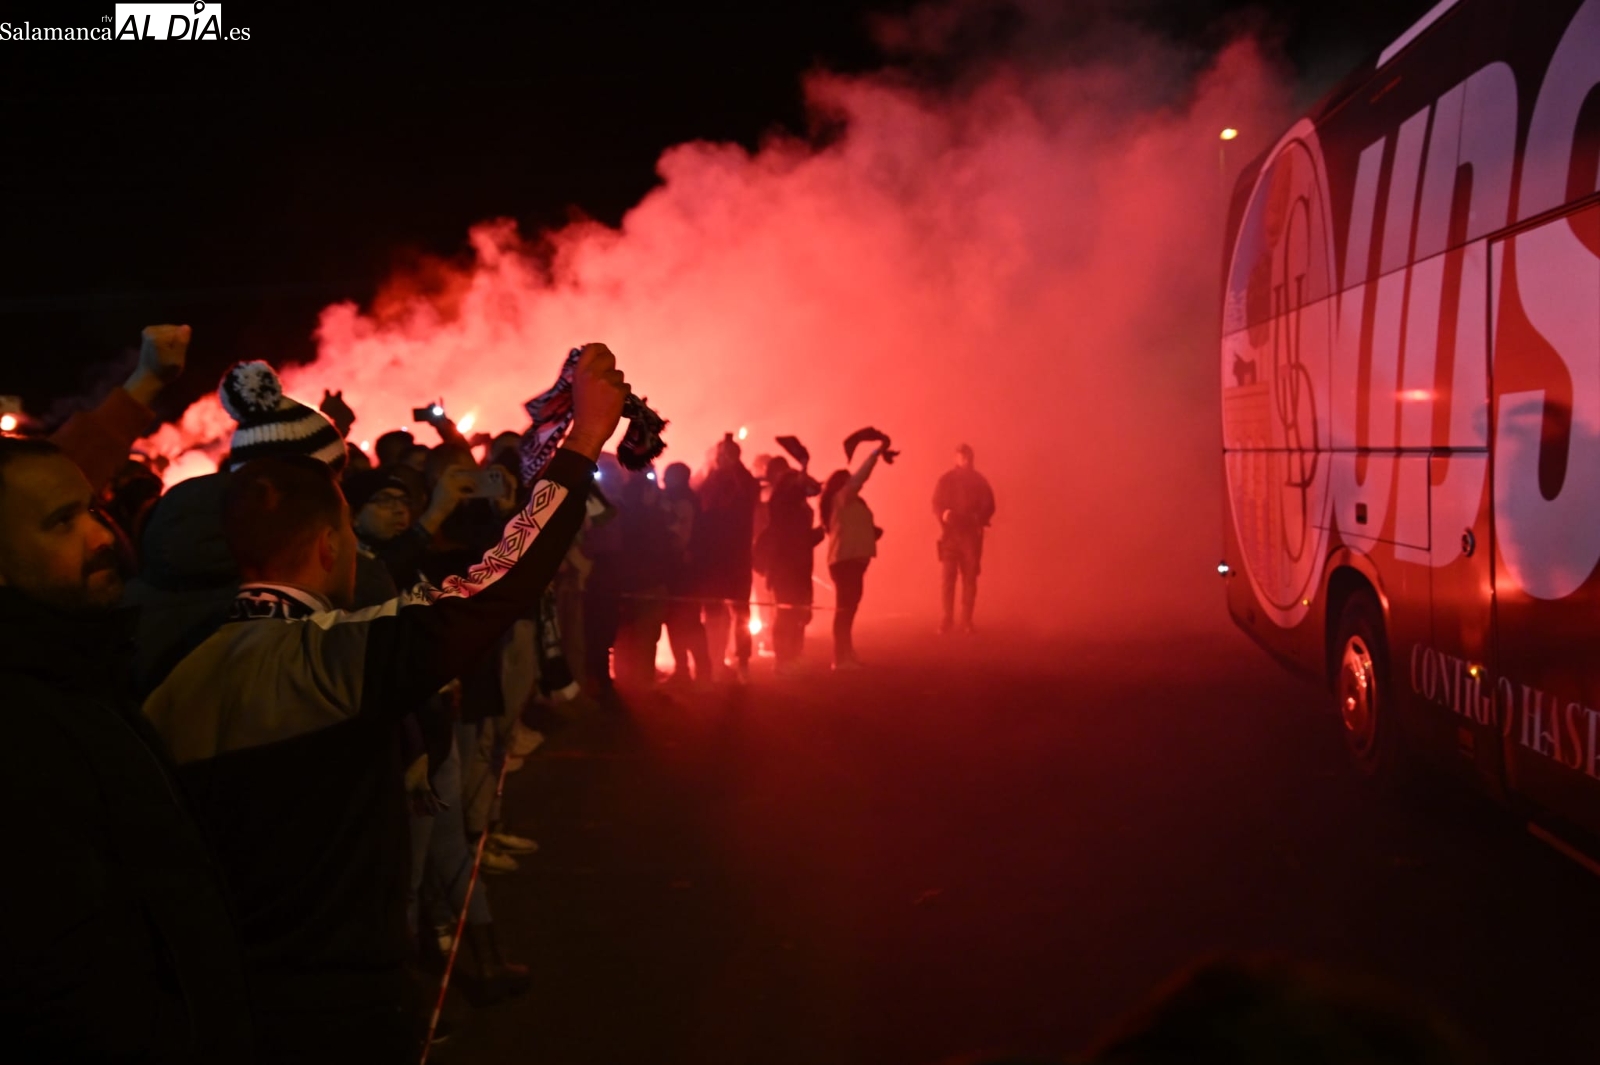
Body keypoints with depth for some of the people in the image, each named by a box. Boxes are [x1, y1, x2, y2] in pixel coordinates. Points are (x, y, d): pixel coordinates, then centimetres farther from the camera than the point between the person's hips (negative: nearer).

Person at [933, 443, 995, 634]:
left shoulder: (980, 481, 6)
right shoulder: (946, 480, 4)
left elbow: (988, 506, 5)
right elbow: (937, 504, 5)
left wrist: (980, 520, -14)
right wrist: (943, 514, -17)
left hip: (972, 534, 1)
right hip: (950, 533, -1)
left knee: (970, 577, -1)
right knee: (948, 576, -6)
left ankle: (967, 620, 4)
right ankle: (948, 618, 0)